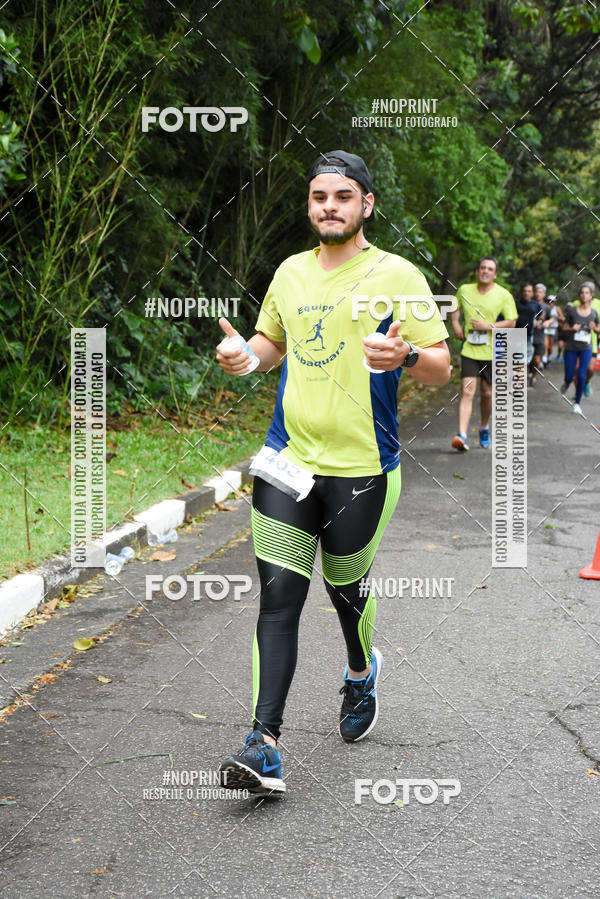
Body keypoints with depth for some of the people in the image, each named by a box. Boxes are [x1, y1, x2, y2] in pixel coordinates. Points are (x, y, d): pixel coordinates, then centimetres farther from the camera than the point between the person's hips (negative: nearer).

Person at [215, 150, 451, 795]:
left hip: (361, 470, -3)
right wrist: (244, 355, 2)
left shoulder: (397, 277, -5)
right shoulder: (291, 272, 10)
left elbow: (441, 368, -6)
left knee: (346, 590, 13)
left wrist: (405, 355, -28)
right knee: (278, 596, -5)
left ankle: (362, 675, 47)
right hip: (287, 460, 3)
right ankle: (264, 746, -7)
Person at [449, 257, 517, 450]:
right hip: (469, 350, 0)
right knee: (467, 391, -13)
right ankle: (462, 435, -21)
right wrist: (455, 324, 6)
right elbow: (454, 308, 25)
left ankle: (484, 429, 33)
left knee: (487, 393, 9)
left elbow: (511, 322, -3)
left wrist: (488, 326, -15)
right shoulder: (464, 290, 5)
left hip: (492, 352, 0)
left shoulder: (503, 295, -2)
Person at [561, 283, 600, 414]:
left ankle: (577, 403, 4)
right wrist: (572, 328, -16)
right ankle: (567, 383, 40)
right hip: (571, 348, 0)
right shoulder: (572, 310, -2)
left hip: (586, 348, 0)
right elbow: (565, 327, 5)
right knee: (569, 376, 1)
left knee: (581, 376, -11)